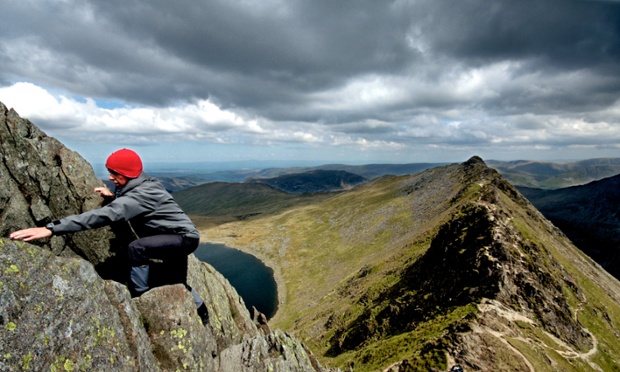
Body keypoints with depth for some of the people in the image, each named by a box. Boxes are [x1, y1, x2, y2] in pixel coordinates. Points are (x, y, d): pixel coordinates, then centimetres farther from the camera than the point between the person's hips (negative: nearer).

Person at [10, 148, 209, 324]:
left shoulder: (143, 193, -29)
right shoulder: (141, 186, 2)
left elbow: (106, 215, -40)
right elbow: (127, 206, 22)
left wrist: (52, 228, -44)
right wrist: (114, 196, 0)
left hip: (185, 238, -10)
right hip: (179, 238, 10)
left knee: (137, 248, -29)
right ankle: (200, 311, 47)